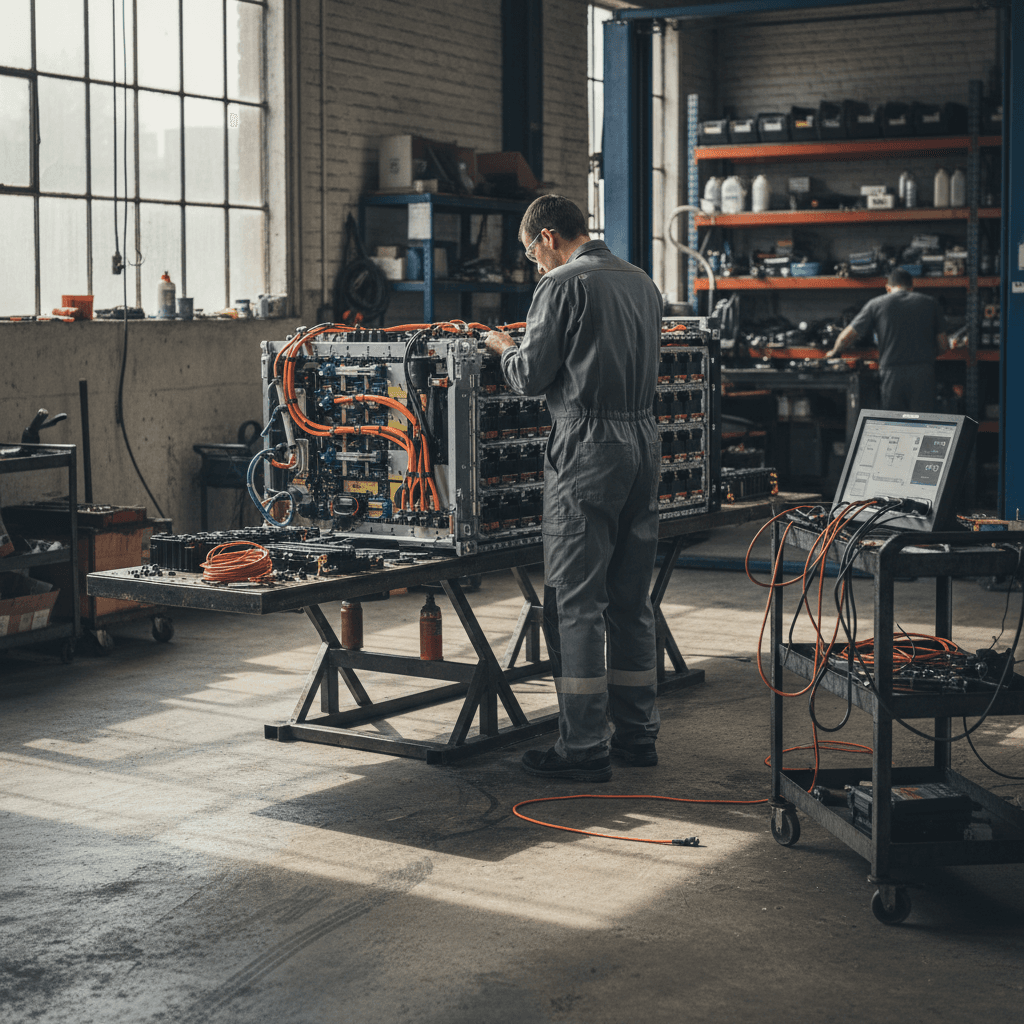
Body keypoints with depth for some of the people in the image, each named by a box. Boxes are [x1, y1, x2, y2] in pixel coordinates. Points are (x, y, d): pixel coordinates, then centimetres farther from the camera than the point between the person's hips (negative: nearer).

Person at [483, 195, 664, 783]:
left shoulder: (563, 284, -9)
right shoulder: (642, 282, 15)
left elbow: (532, 376, -10)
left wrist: (505, 348, 11)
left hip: (589, 443, -8)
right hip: (645, 439, 8)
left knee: (576, 602, -3)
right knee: (632, 598, 14)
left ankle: (585, 748, -1)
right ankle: (637, 734, 20)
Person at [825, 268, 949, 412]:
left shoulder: (876, 304, 9)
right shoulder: (930, 303, 11)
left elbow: (846, 336, 9)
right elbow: (943, 345, 12)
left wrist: (834, 352, 29)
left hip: (892, 373, 0)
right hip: (923, 373, 0)